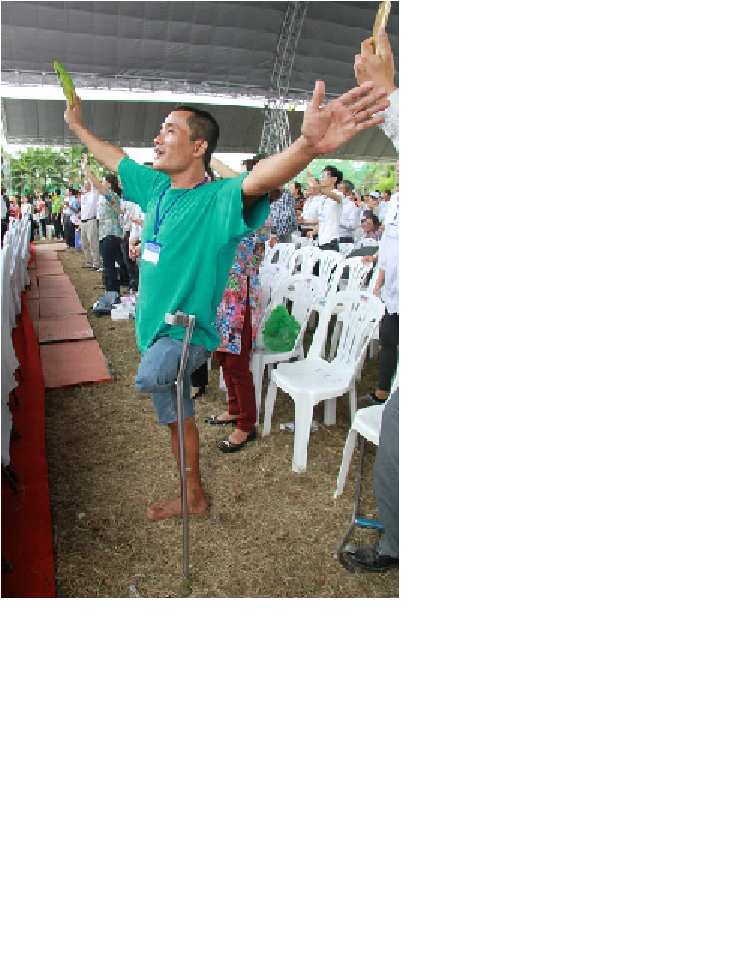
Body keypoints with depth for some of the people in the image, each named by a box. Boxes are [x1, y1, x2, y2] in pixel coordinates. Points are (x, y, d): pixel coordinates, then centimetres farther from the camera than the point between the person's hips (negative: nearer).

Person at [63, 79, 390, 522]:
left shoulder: (218, 199, -19)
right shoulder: (156, 186, 3)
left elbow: (259, 179, -40)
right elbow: (113, 157, 23)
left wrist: (307, 146, -59)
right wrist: (78, 125, 34)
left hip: (187, 332, -7)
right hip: (156, 327, 7)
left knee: (149, 377, -37)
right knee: (178, 420, 17)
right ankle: (193, 497, 34)